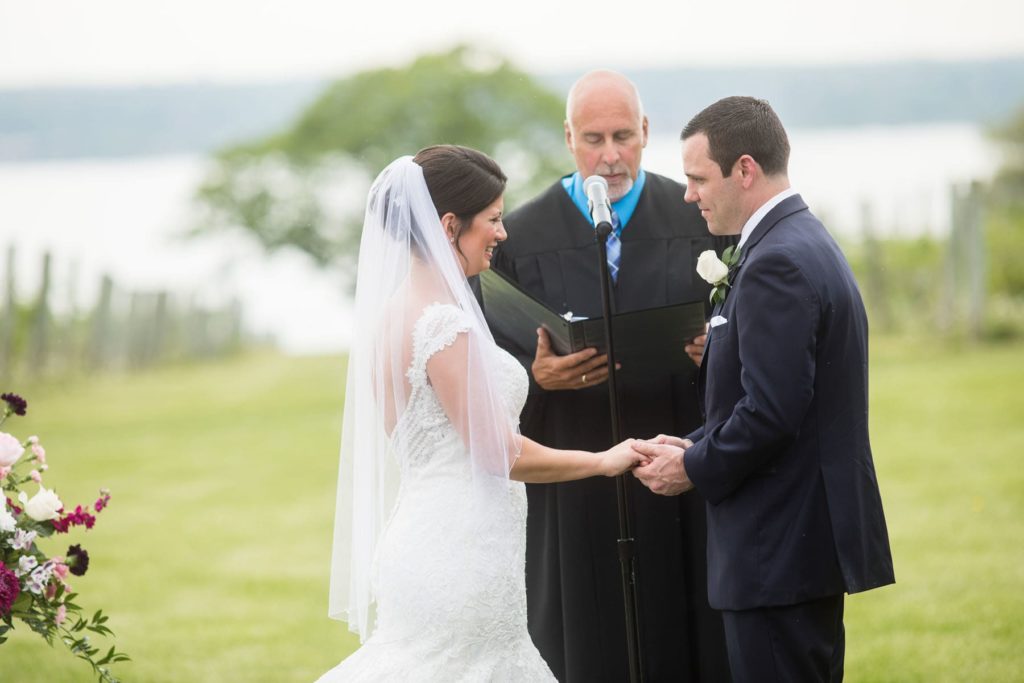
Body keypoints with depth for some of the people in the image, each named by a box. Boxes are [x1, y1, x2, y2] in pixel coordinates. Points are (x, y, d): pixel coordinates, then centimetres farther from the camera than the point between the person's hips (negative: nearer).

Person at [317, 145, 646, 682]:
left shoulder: (392, 311, 10)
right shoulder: (445, 323, -18)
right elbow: (500, 454, -16)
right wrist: (604, 461, -3)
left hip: (421, 545, 9)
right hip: (463, 555, -9)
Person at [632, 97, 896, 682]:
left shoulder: (776, 264, -18)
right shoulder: (809, 243, 15)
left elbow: (770, 413, -24)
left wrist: (694, 468, -10)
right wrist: (696, 448, 8)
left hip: (781, 552, -11)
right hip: (817, 533, 11)